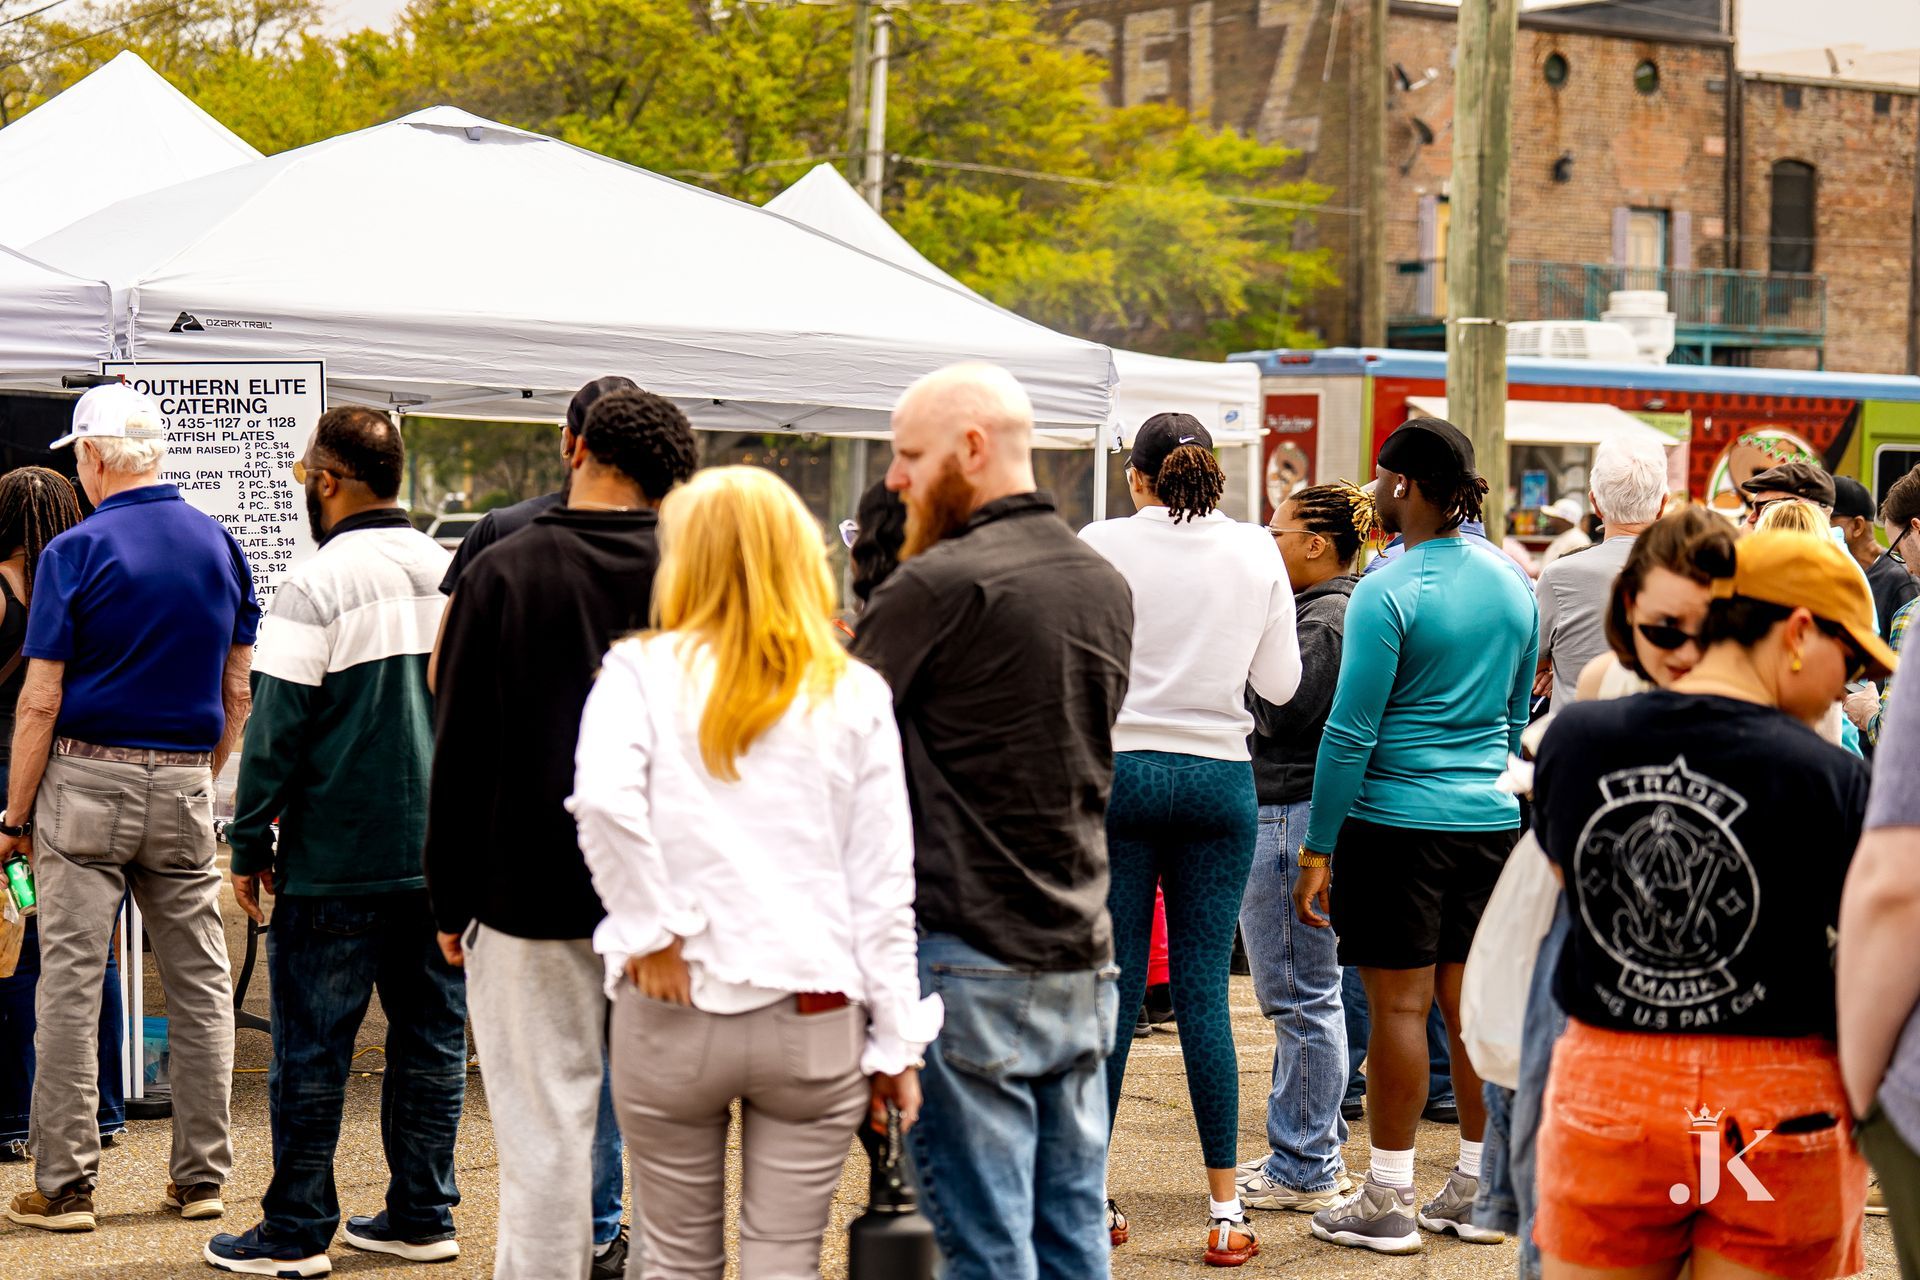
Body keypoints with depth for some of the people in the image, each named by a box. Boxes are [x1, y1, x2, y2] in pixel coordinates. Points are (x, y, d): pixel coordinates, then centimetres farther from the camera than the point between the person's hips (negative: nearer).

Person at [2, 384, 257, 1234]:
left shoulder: (77, 552, -8)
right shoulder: (220, 546, 6)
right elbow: (238, 692, 9)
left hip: (86, 782, -4)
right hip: (184, 783, 4)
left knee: (70, 983, 0)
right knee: (200, 982, 9)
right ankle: (201, 1176, 13)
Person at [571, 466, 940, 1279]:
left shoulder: (643, 671, -2)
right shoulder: (854, 694, 3)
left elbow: (602, 794, -22)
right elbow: (883, 883, 1)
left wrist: (653, 929, -11)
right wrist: (895, 1043, 6)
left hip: (673, 1015, -1)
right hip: (814, 1020, 1)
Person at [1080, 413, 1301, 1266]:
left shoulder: (1101, 546, -5)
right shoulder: (1256, 552, 3)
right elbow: (1280, 683, 6)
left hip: (1121, 770, -2)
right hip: (1219, 778, 2)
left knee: (1112, 984, 4)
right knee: (1204, 988, 4)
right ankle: (1226, 1212, 3)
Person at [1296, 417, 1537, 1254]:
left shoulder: (1388, 594, -12)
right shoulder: (1513, 588, 9)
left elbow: (1351, 735, -12)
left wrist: (1318, 849, -8)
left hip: (1398, 820, -6)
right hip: (1491, 819, 6)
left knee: (1401, 1005, -2)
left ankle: (1388, 1202, 3)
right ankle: (1479, 1191, 16)